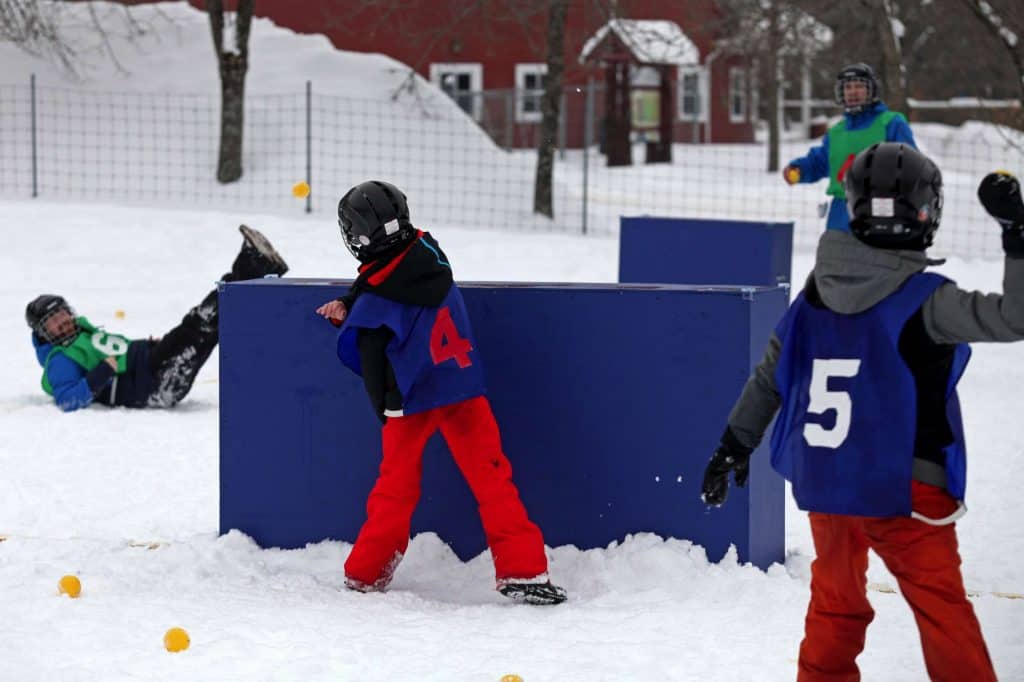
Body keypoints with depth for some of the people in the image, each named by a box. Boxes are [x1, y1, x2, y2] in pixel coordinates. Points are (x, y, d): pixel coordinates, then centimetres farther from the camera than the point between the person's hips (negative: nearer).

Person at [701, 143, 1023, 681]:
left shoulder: (819, 290, 0)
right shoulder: (923, 299, -17)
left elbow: (770, 374, 7)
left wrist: (735, 443, 18)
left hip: (822, 480, 6)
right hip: (905, 489, -5)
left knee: (835, 600, 21)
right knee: (942, 608, 4)